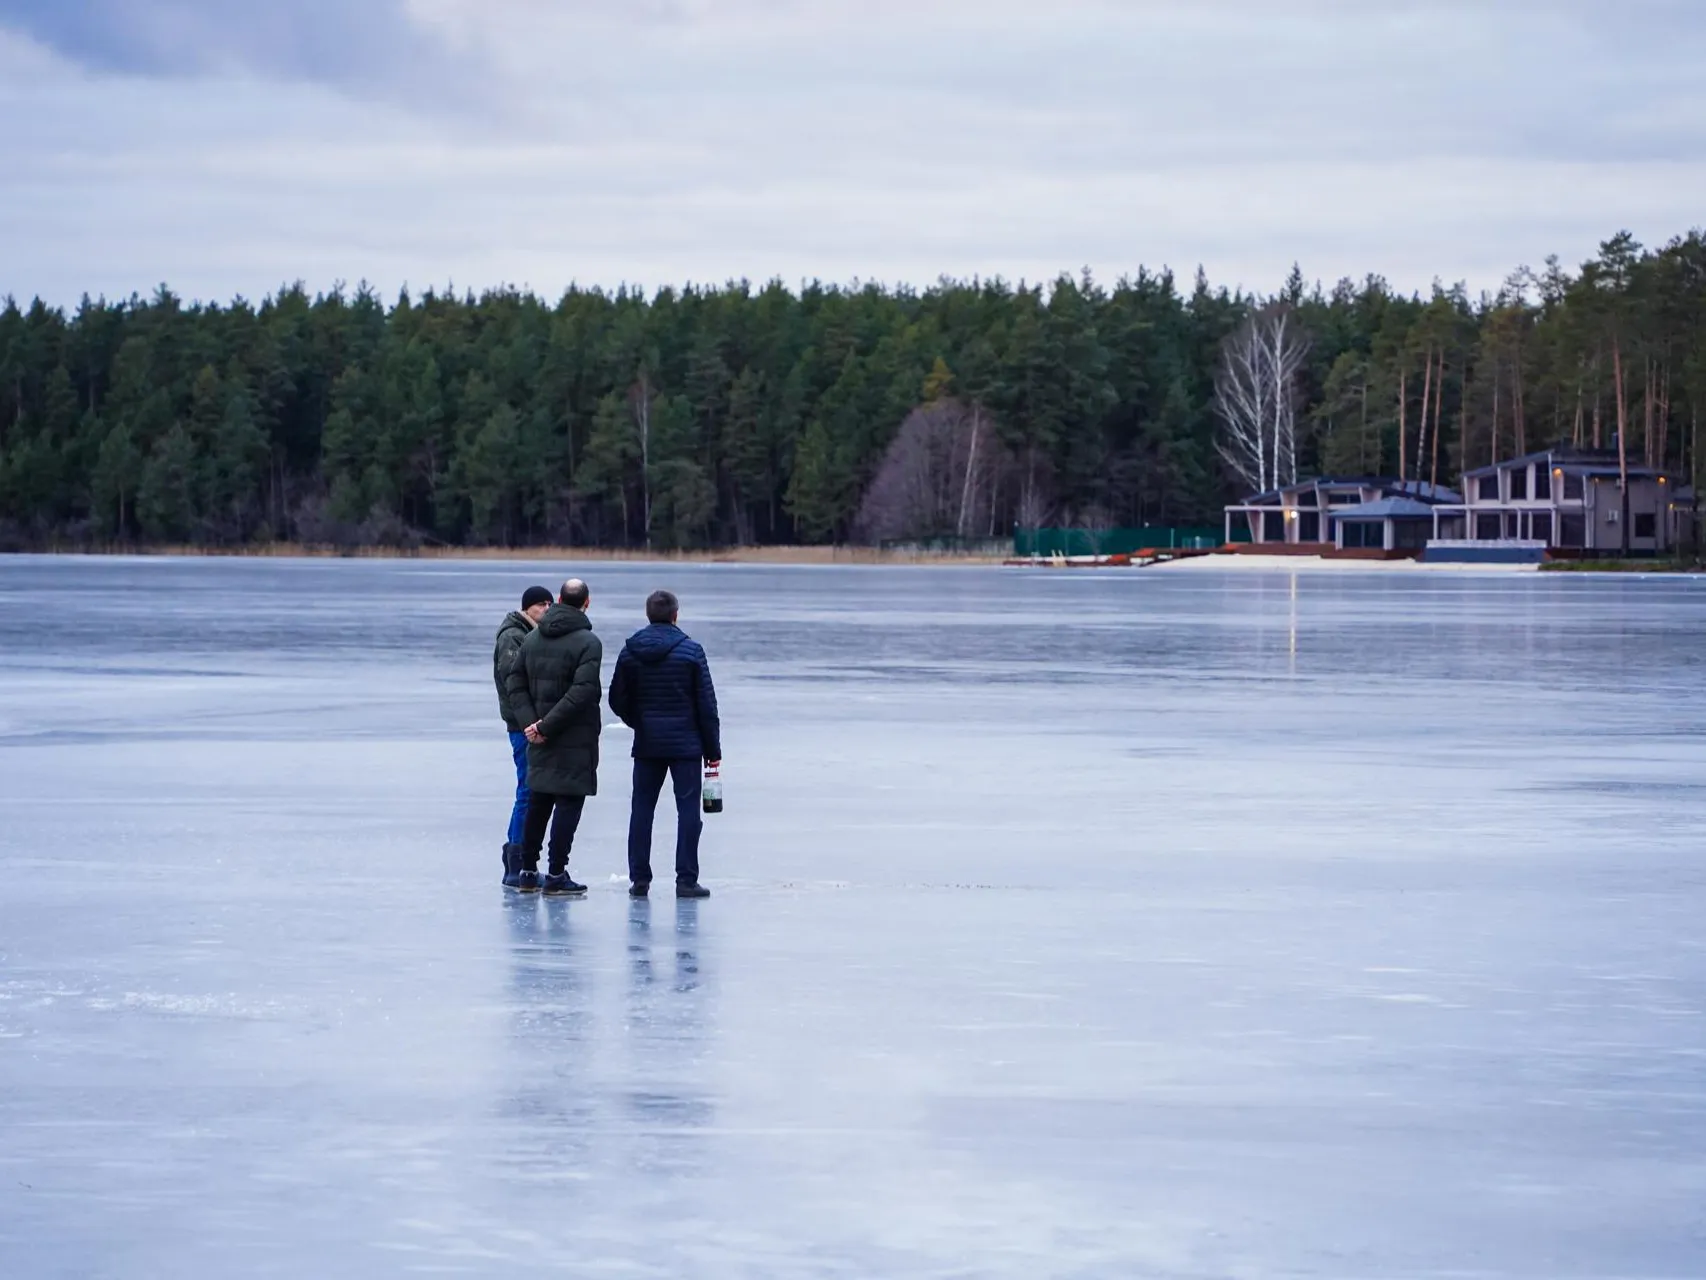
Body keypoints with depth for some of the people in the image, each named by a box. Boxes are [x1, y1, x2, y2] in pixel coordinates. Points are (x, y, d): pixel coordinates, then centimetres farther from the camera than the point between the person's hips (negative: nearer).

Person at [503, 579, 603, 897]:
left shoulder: (533, 638, 7)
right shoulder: (588, 643, -13)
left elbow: (514, 681, 5)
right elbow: (582, 691, -22)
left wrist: (531, 721, -3)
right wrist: (547, 725, -18)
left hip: (539, 739, 6)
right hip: (575, 739, -6)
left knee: (537, 802, 15)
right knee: (569, 803, -1)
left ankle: (528, 871, 19)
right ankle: (556, 876, -3)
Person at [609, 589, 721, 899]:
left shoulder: (630, 651, 1)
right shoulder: (690, 650, -7)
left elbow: (617, 699, 5)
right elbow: (706, 703, -6)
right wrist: (713, 747, 1)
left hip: (646, 744, 3)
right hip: (686, 744, -3)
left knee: (642, 808, 9)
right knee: (688, 808, 1)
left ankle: (639, 878, 8)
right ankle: (686, 879, -3)